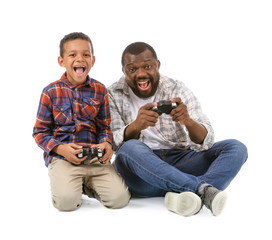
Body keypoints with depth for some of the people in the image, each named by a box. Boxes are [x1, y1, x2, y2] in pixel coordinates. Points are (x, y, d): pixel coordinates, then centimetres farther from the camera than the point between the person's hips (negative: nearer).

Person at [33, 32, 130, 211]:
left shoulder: (100, 90, 6)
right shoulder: (51, 92, -1)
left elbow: (104, 126, 12)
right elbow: (40, 132, 2)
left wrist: (107, 144, -11)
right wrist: (60, 148, -15)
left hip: (95, 157, 3)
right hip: (62, 157, -2)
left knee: (120, 198, -15)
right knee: (67, 201, -27)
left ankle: (87, 185, 15)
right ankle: (64, 183, 10)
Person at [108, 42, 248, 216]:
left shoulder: (177, 89, 3)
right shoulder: (113, 96, 2)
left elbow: (206, 141, -6)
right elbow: (114, 144, -11)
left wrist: (188, 121, -30)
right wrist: (136, 126, -33)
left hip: (180, 163, 2)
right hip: (141, 169, -2)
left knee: (237, 148, -17)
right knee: (129, 148, -34)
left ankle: (181, 196, -41)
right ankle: (203, 188, -37)